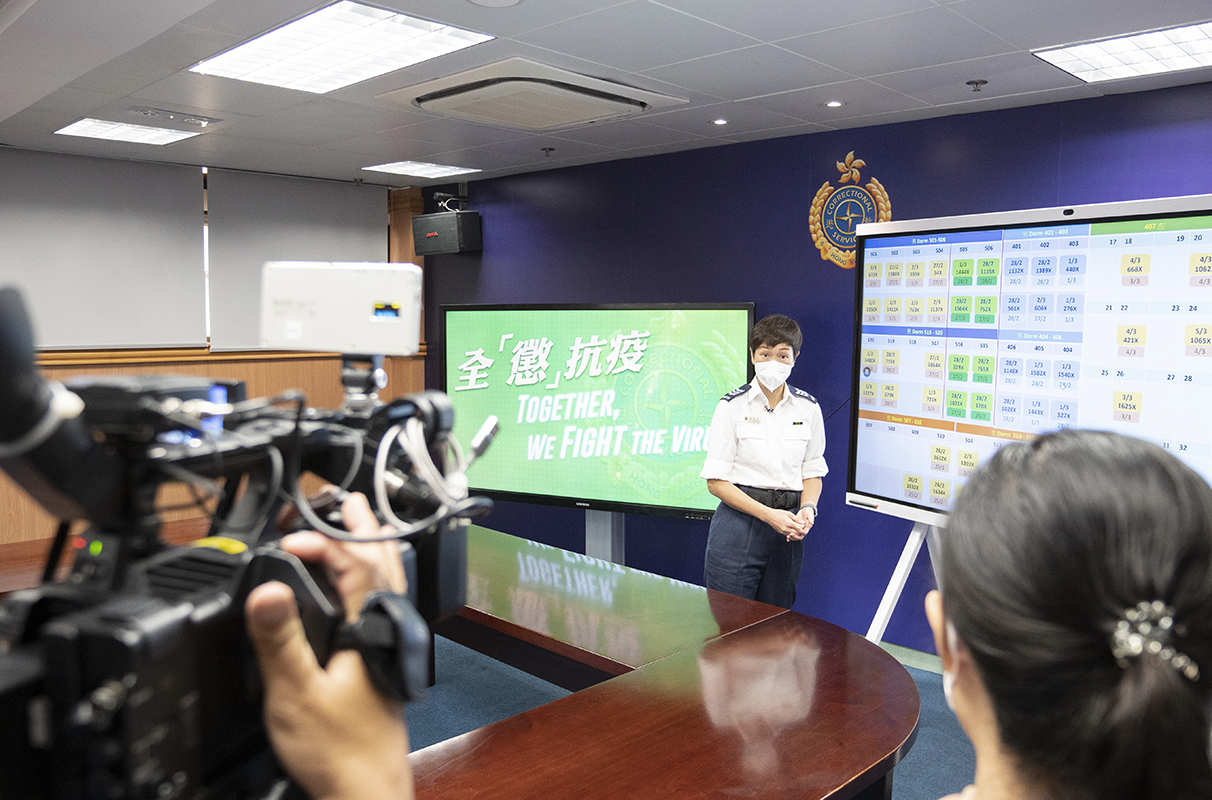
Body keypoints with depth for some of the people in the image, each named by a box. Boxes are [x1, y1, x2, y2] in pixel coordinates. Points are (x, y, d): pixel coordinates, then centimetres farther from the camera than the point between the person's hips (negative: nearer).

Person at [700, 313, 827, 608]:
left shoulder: (808, 407, 5)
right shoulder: (732, 406, -5)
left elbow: (813, 472, 12)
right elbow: (716, 481, -8)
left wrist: (808, 508, -9)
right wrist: (768, 515, -17)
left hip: (787, 528, 3)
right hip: (739, 520, -3)